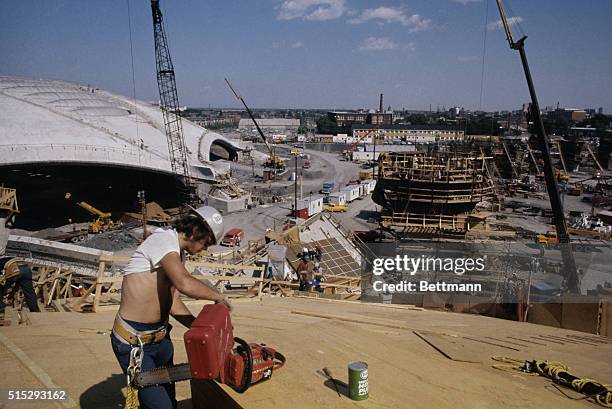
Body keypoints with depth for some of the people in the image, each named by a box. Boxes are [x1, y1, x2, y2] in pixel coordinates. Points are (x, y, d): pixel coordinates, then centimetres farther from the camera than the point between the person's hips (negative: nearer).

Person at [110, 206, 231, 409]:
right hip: (133, 342, -9)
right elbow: (185, 284, -36)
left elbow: (173, 304, 6)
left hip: (161, 337, 9)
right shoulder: (163, 239, -20)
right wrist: (218, 296, -19)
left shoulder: (178, 254, 9)